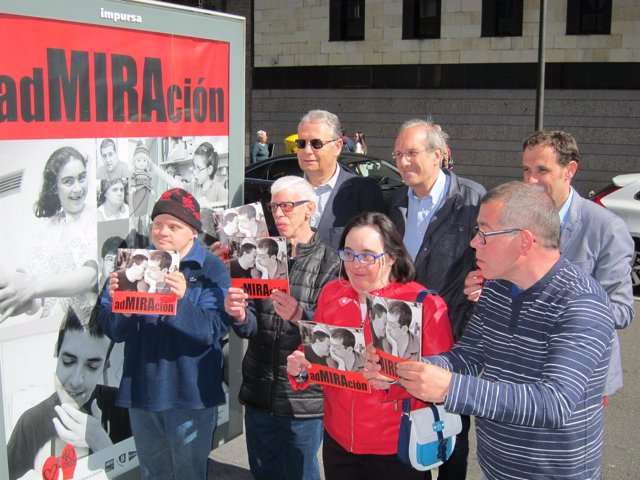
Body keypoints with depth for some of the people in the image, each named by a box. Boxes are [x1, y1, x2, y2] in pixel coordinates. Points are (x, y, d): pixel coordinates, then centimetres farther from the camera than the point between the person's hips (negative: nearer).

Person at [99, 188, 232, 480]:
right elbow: (113, 331, -2)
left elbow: (213, 331, -19)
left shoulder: (212, 270, -6)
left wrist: (182, 300, -34)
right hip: (142, 391, 4)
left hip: (190, 395, -3)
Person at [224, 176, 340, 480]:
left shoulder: (328, 262, -7)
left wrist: (299, 316, -32)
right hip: (258, 395, 5)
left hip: (303, 399, -4)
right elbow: (252, 327, 3)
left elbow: (331, 333, -14)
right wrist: (240, 316, -19)